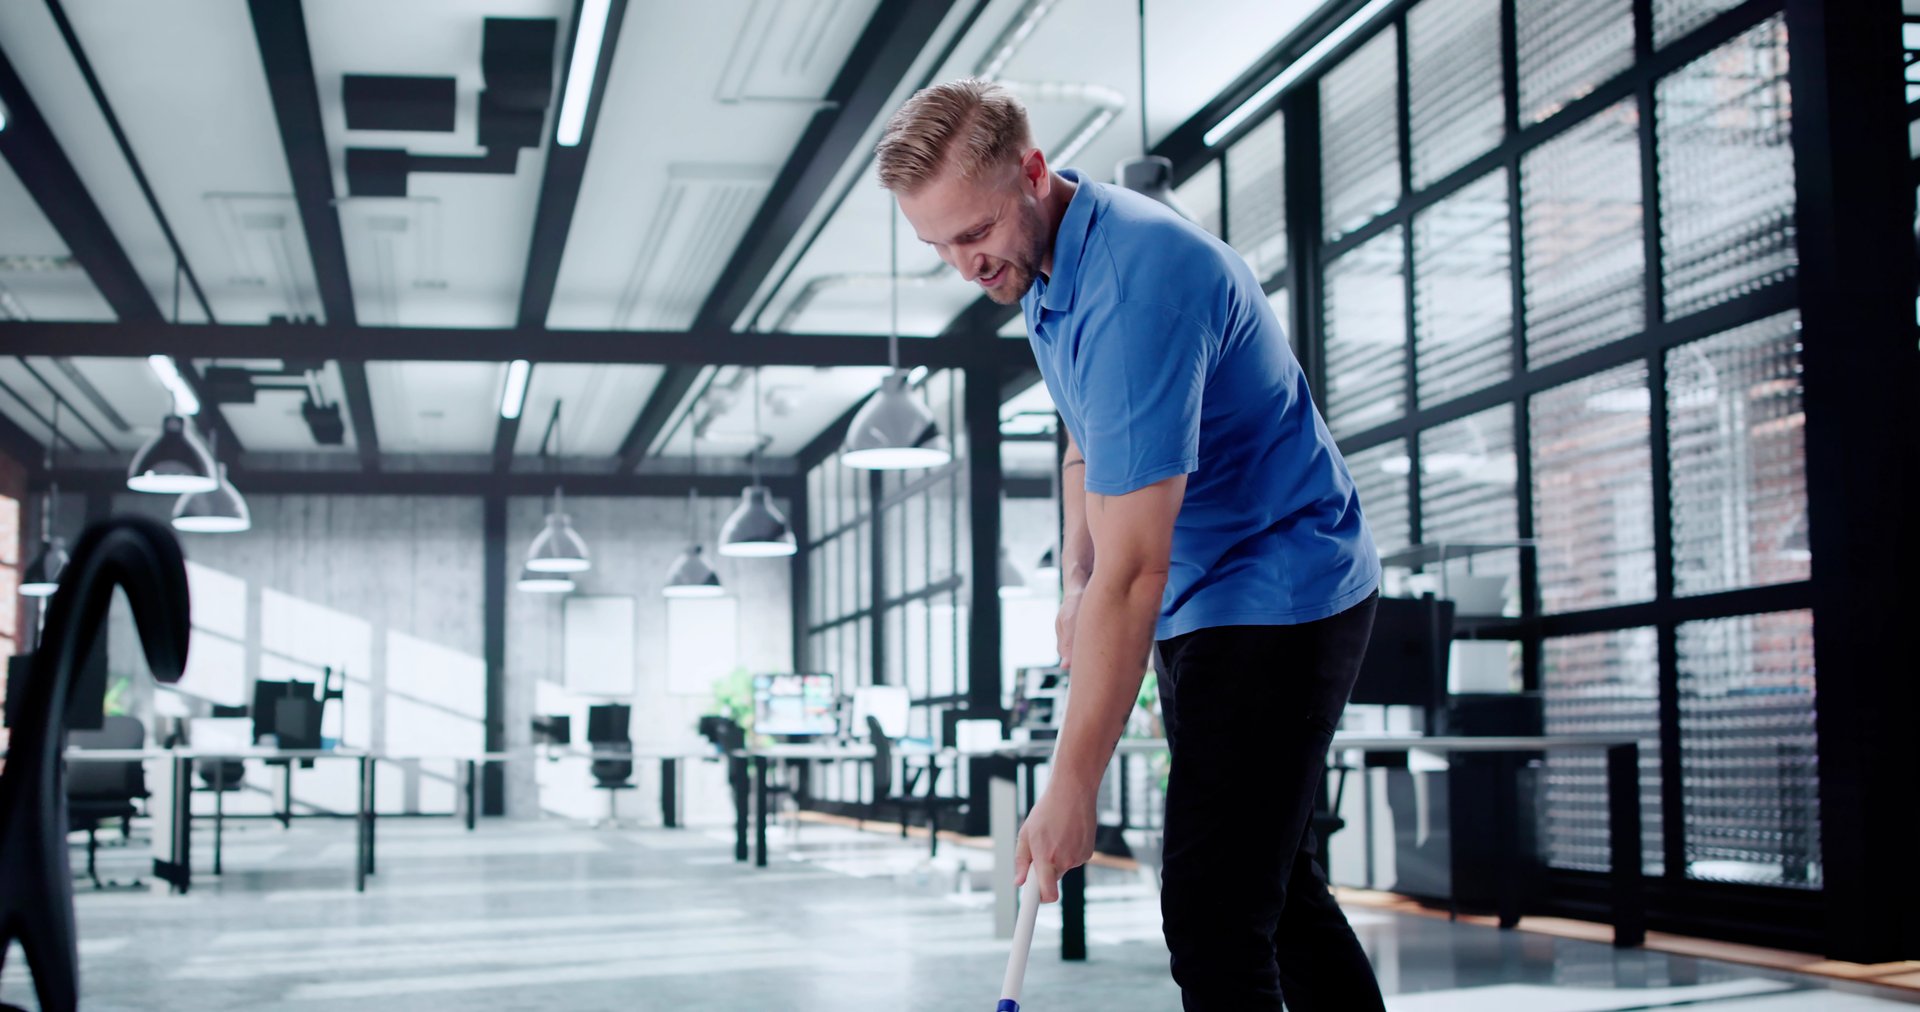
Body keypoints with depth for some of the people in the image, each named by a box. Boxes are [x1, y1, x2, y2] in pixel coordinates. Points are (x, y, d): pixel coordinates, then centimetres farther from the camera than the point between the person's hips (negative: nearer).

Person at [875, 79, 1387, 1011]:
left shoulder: (1137, 282, -29)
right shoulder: (1041, 267, 3)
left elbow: (1134, 569, -30)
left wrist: (1072, 784, -28)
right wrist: (1077, 583, 5)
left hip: (1280, 596, -10)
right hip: (1204, 606, 10)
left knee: (1213, 912, -14)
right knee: (1272, 880, 17)